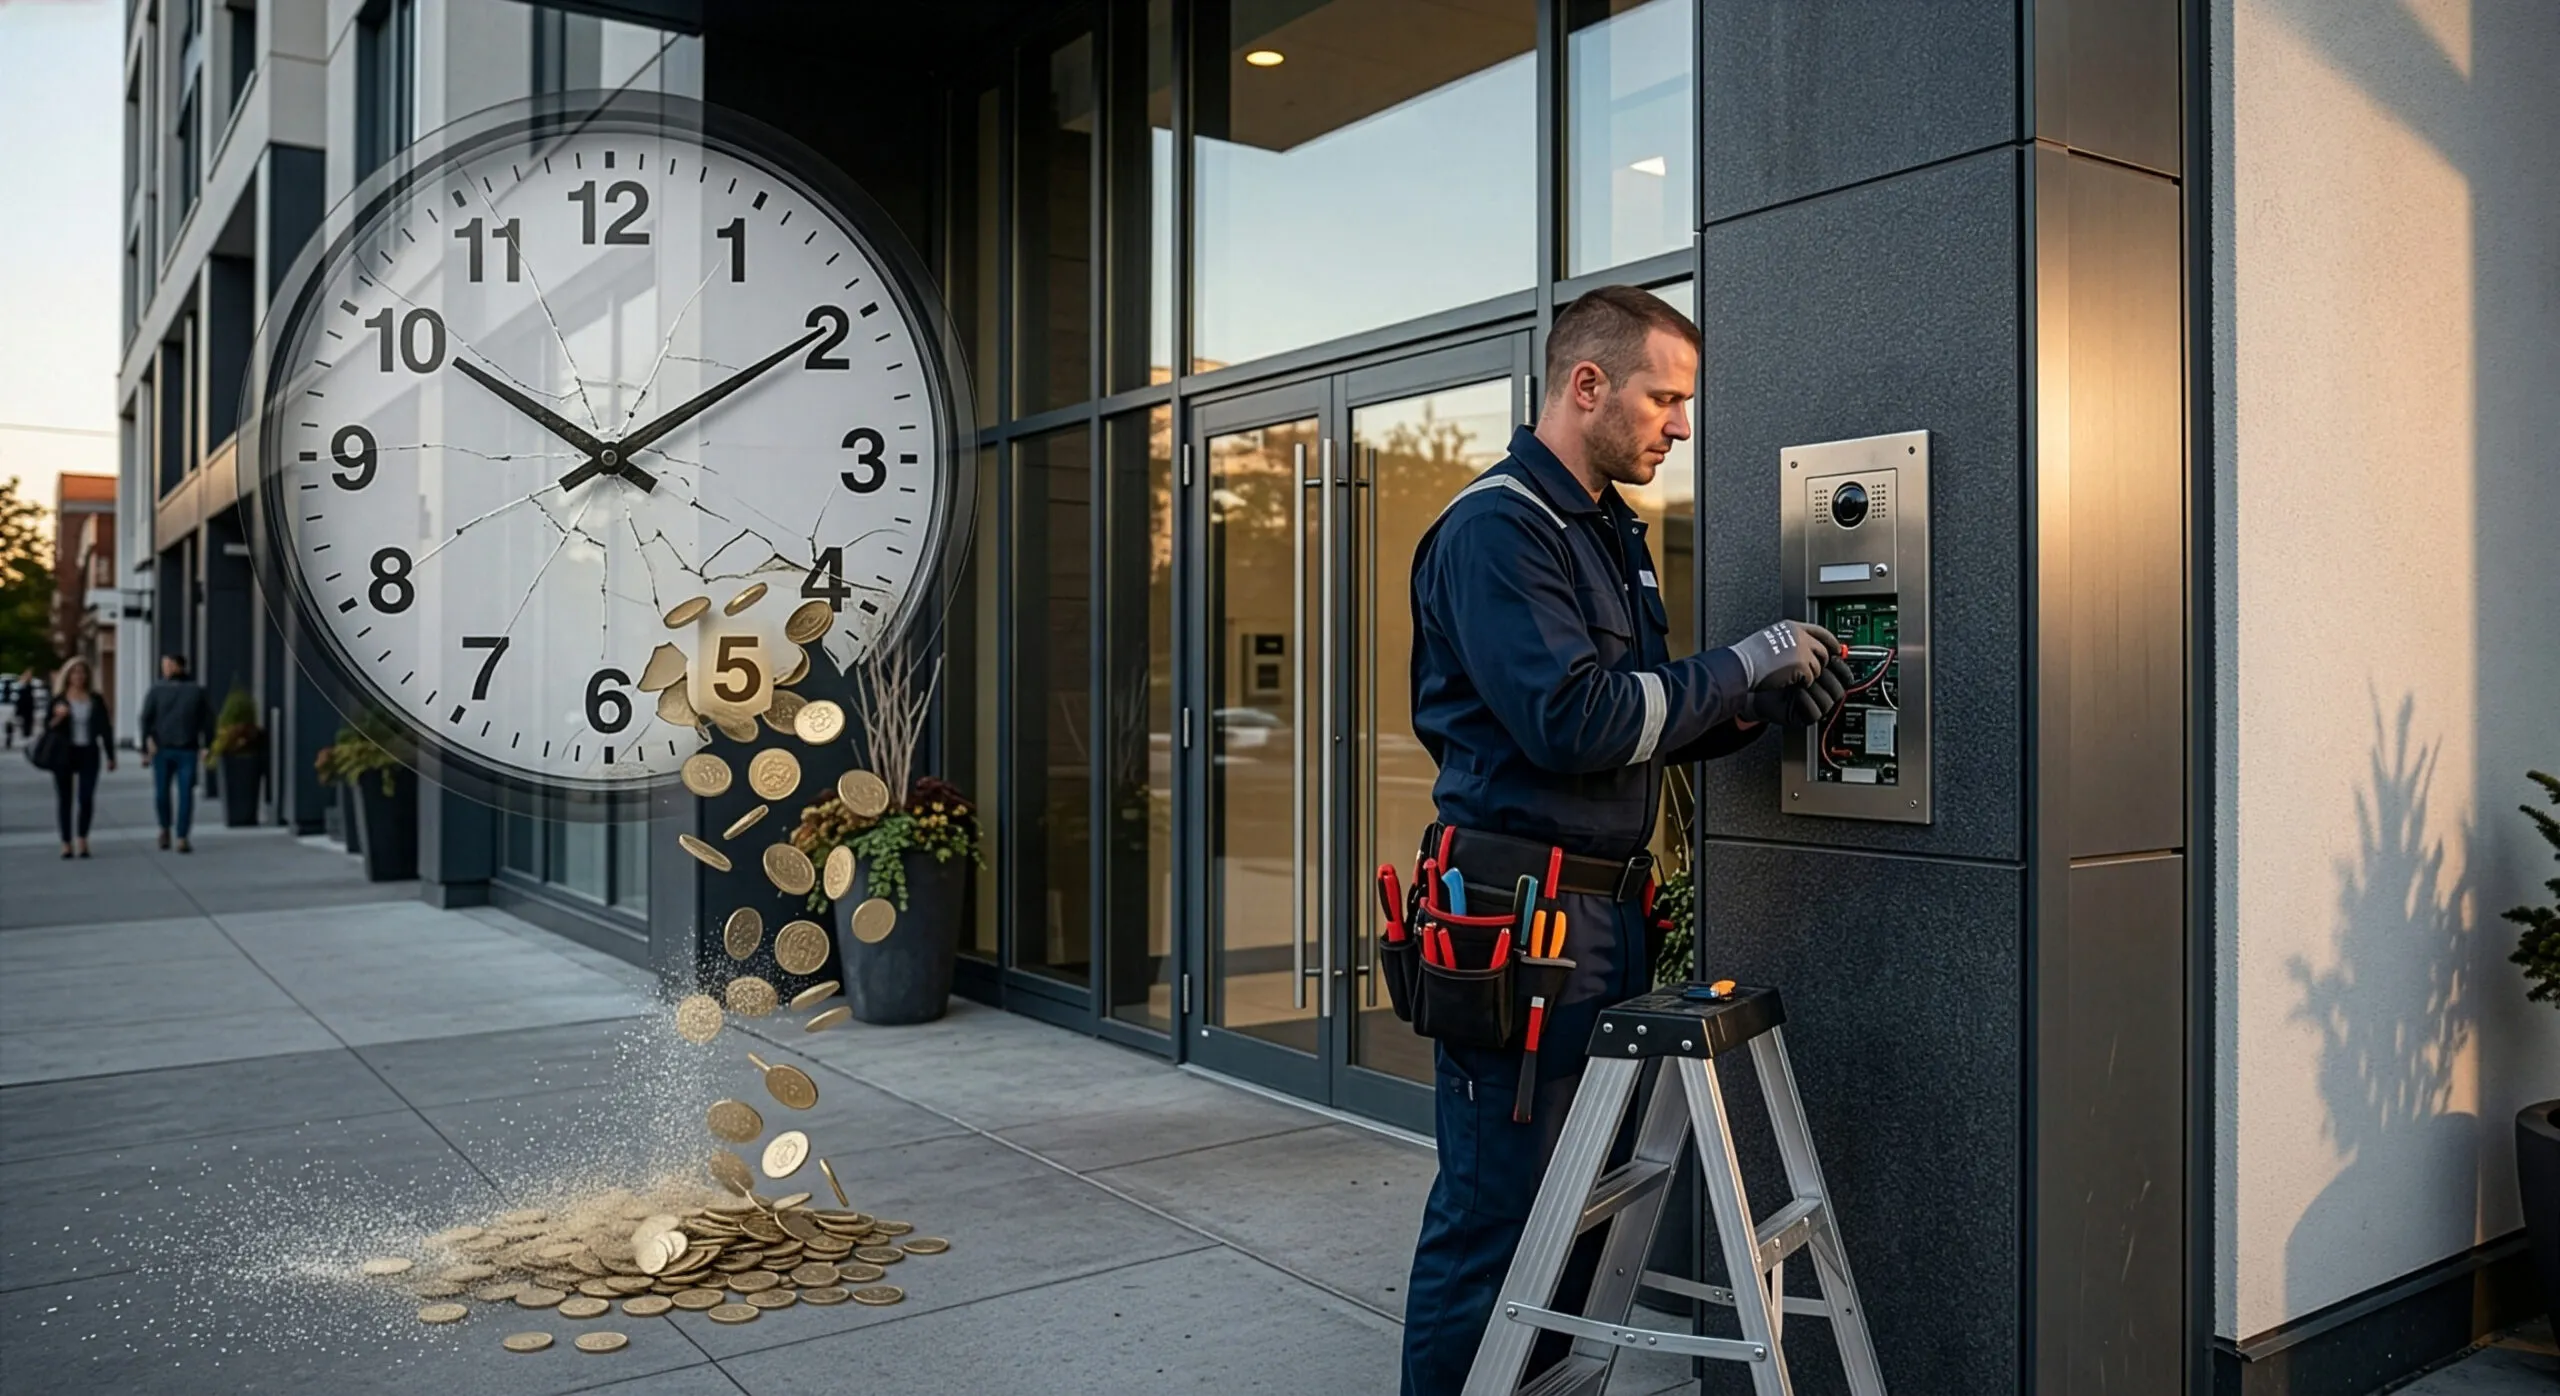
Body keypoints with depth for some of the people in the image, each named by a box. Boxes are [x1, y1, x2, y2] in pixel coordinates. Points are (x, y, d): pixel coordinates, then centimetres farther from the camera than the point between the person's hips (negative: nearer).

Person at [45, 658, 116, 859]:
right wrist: (58, 717, -18)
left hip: (89, 754, 0)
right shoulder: (58, 700, 2)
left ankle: (83, 838, 11)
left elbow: (105, 728, 10)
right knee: (64, 799, 3)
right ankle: (66, 843, 11)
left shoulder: (95, 699, 6)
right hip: (63, 754, 0)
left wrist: (110, 756, 9)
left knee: (87, 798, -9)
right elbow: (48, 726, 3)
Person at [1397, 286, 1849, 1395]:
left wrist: (1769, 706, 4)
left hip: (1607, 911, 10)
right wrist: (1743, 667, -13)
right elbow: (1570, 722, -22)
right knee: (1492, 1217, -3)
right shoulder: (1495, 527, -12)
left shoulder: (1616, 531, 18)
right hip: (1517, 914, -10)